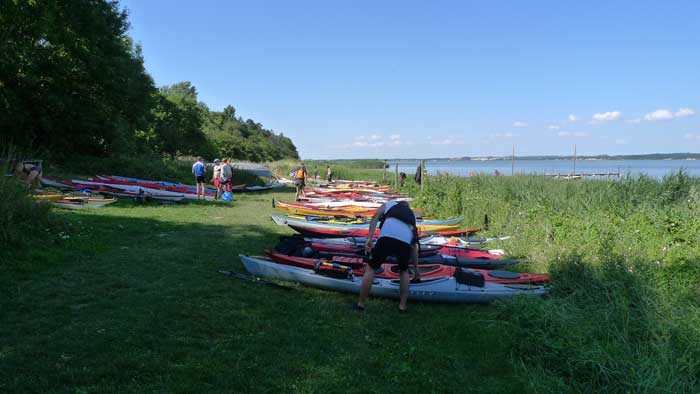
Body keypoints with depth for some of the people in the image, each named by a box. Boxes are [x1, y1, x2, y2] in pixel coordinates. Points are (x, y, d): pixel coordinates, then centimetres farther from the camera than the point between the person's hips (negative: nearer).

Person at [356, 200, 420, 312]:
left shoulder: (389, 204, 33)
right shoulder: (412, 215, 38)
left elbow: (376, 216, 10)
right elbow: (414, 245, 36)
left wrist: (369, 238, 1)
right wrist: (416, 268, 41)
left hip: (387, 236, -3)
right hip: (406, 241, 3)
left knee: (371, 268, 14)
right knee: (404, 271, 28)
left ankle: (360, 304, 17)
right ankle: (402, 305, 25)